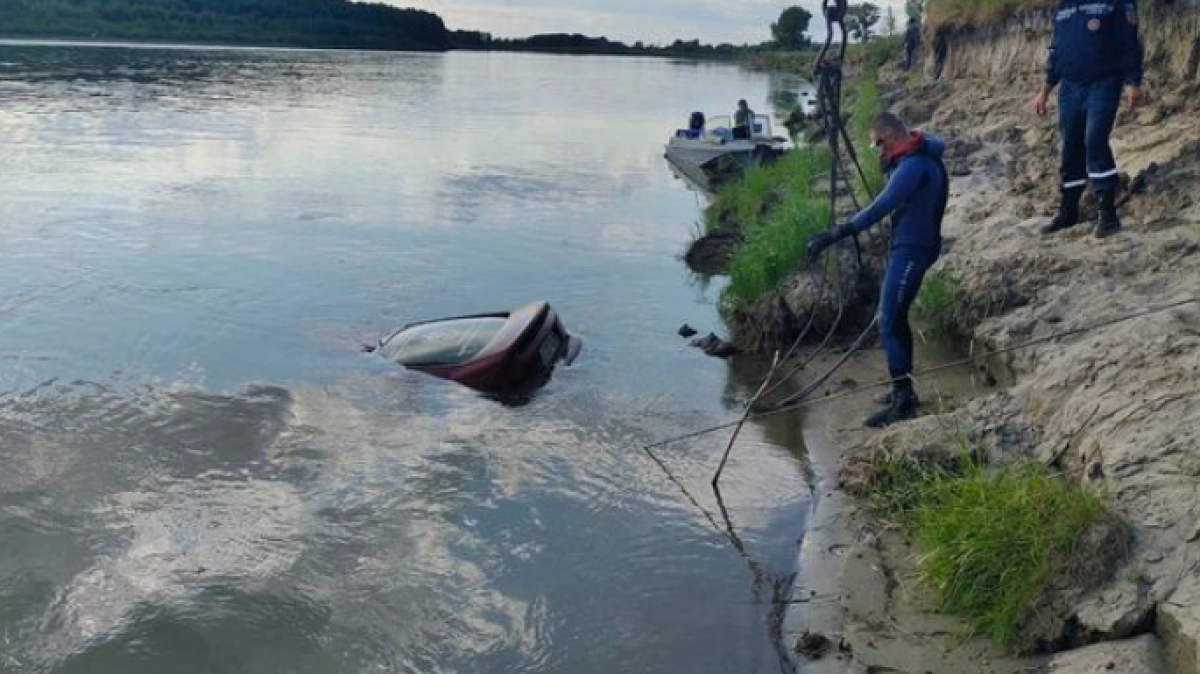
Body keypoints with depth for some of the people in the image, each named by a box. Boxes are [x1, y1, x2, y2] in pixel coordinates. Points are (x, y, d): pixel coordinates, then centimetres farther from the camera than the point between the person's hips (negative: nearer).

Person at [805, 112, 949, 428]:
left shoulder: (913, 165, -20)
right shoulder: (919, 156, 12)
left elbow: (879, 208, -27)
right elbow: (891, 204, 22)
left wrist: (835, 235, -29)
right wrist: (889, 162, 11)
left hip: (911, 249, -11)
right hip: (909, 246, 11)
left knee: (889, 323, -11)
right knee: (896, 318, 17)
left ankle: (903, 400, -9)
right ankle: (903, 390, 25)